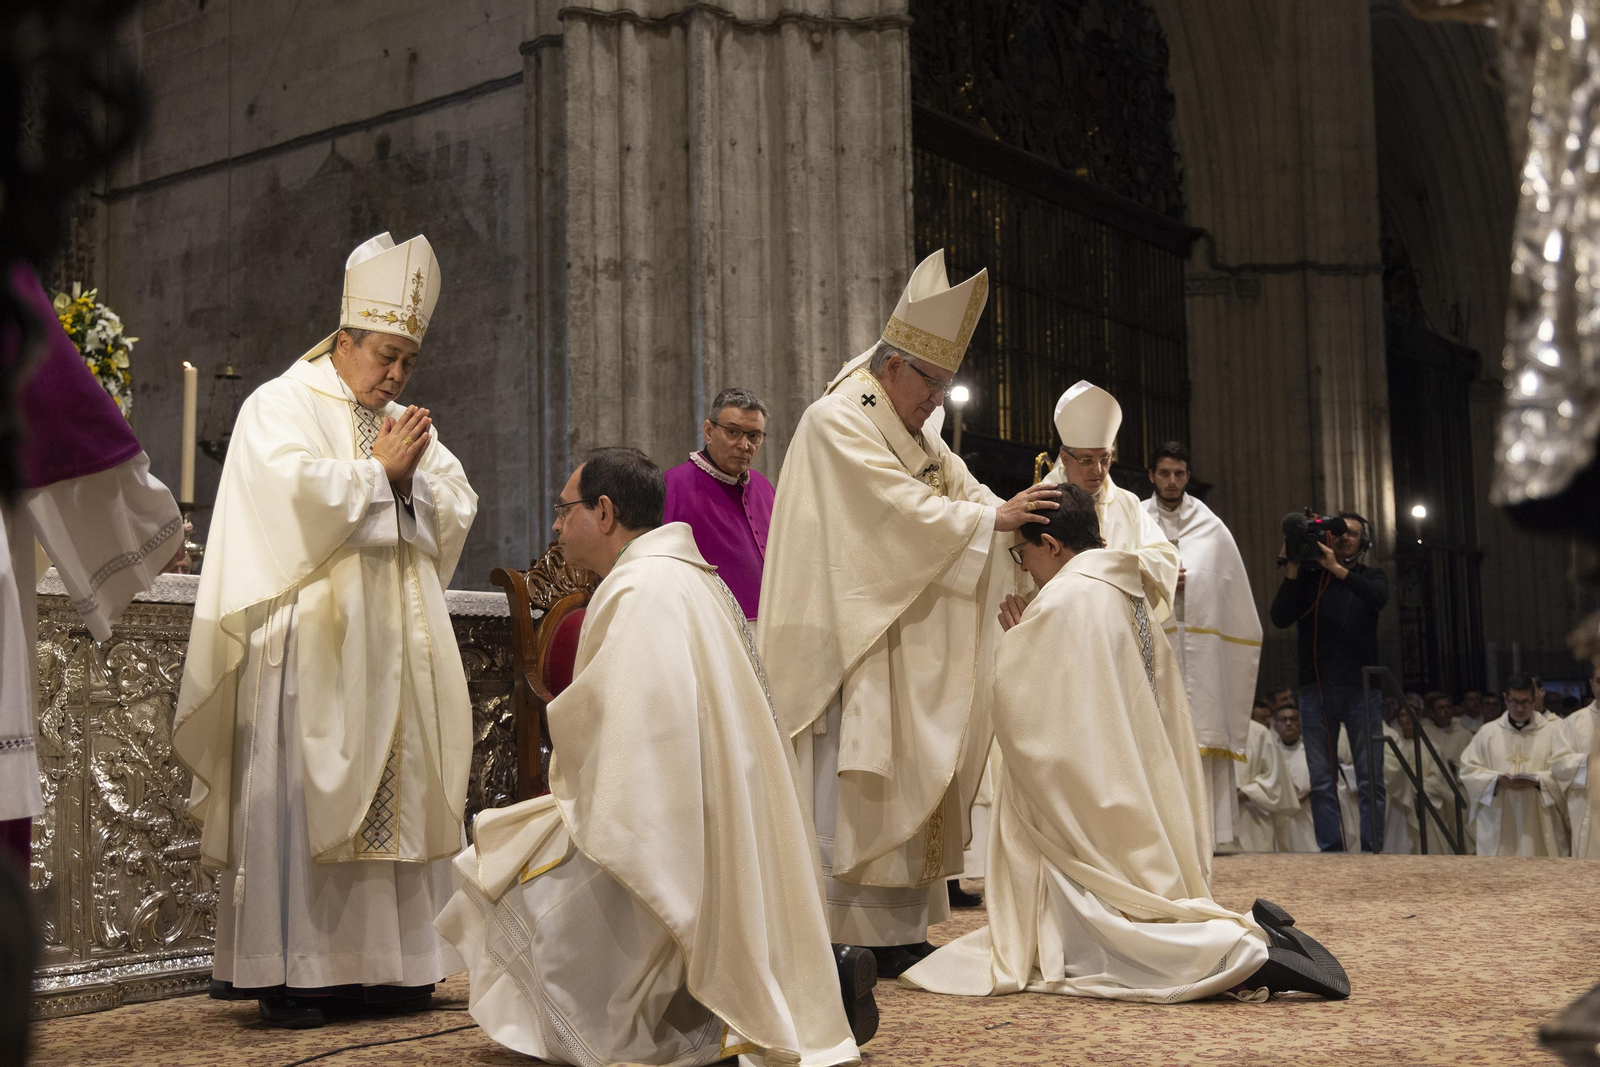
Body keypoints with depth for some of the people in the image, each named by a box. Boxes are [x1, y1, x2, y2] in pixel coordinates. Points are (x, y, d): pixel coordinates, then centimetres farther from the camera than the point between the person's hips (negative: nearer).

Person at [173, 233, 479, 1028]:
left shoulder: (404, 424, 21)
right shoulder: (280, 405, 2)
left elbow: (458, 513, 14)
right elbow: (300, 490, -16)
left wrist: (413, 478, -4)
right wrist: (380, 472, -5)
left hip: (397, 648, 6)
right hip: (311, 644, -6)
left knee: (397, 797, 4)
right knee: (298, 797, -8)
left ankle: (381, 962, 10)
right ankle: (287, 973, -4)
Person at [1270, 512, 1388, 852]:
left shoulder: (1370, 577, 12)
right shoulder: (1308, 577, 12)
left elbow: (1378, 598, -12)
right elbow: (1280, 618, -2)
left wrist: (1337, 568, -19)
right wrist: (1292, 568, -9)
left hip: (1361, 688, -1)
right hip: (1316, 689, 1)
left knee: (1370, 778, -5)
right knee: (1321, 780, -1)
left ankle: (1370, 849, -4)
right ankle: (1330, 850, 1)